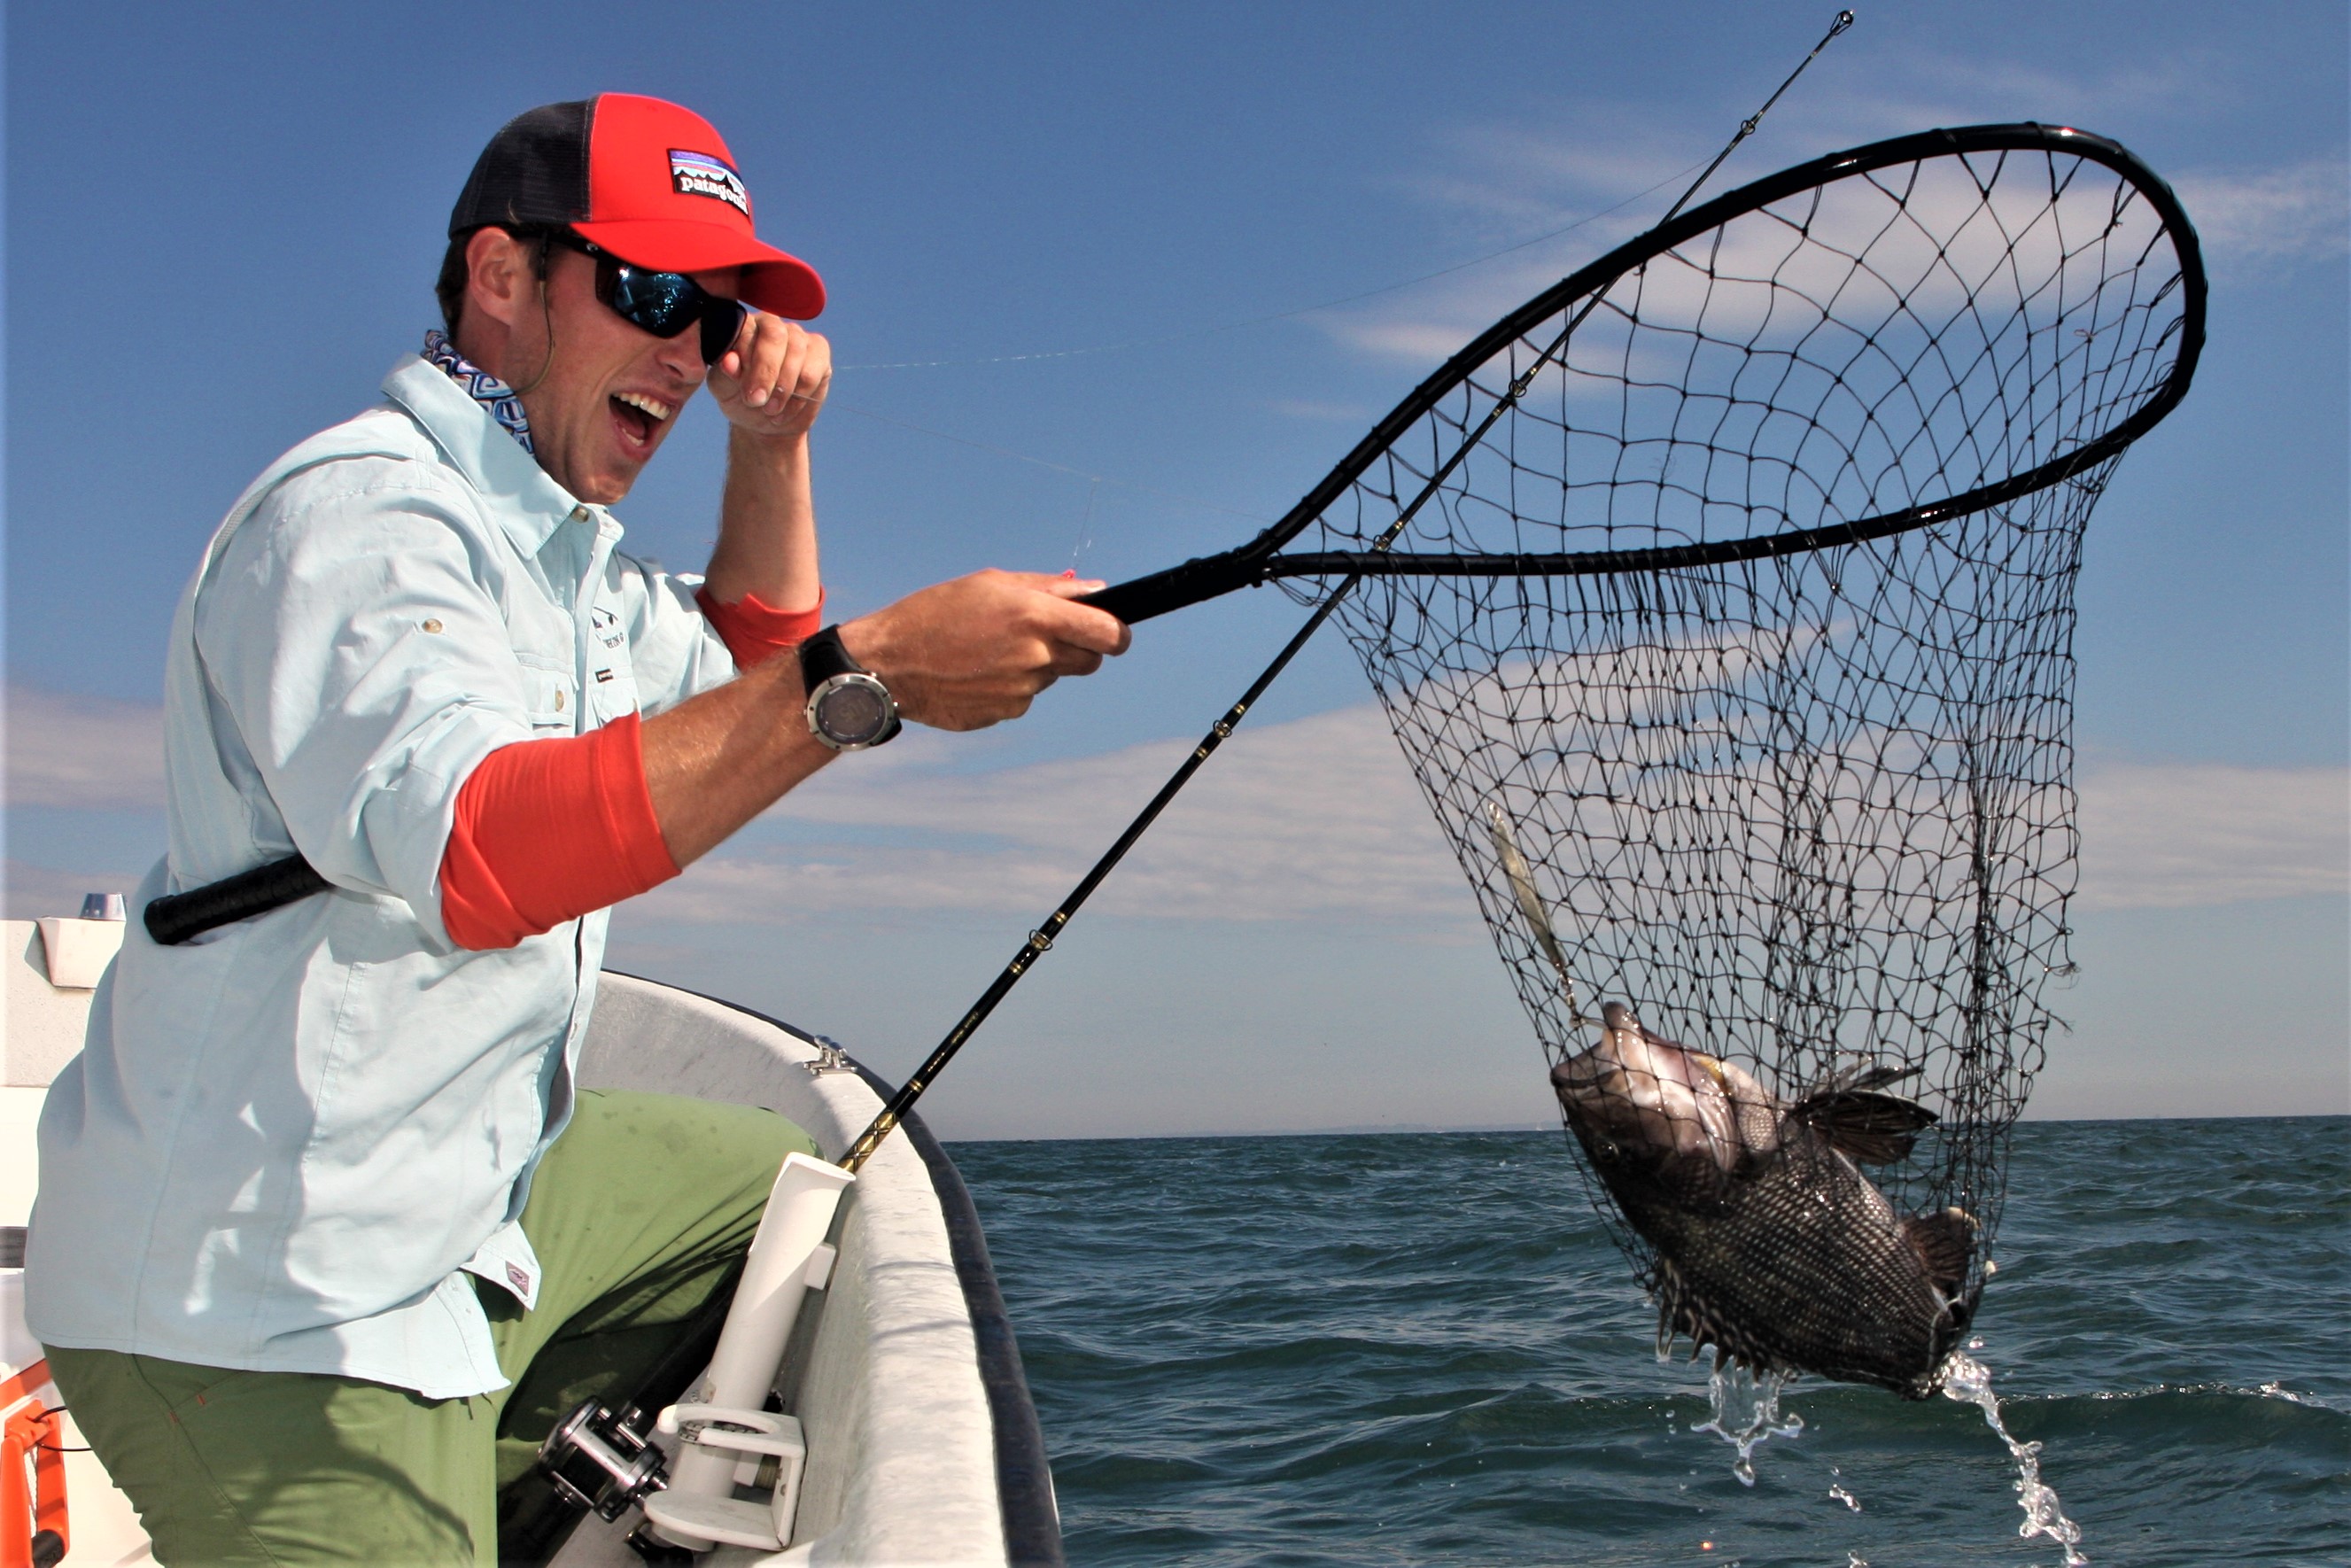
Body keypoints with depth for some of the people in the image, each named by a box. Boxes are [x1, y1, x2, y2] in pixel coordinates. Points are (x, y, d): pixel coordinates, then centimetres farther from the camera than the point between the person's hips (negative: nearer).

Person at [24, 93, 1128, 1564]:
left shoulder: (555, 546, 14)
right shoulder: (360, 511, -18)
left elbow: (742, 674, 31)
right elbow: (479, 849, -36)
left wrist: (772, 449, 13)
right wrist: (866, 674, -41)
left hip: (457, 1210, 10)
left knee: (778, 1181, 22)